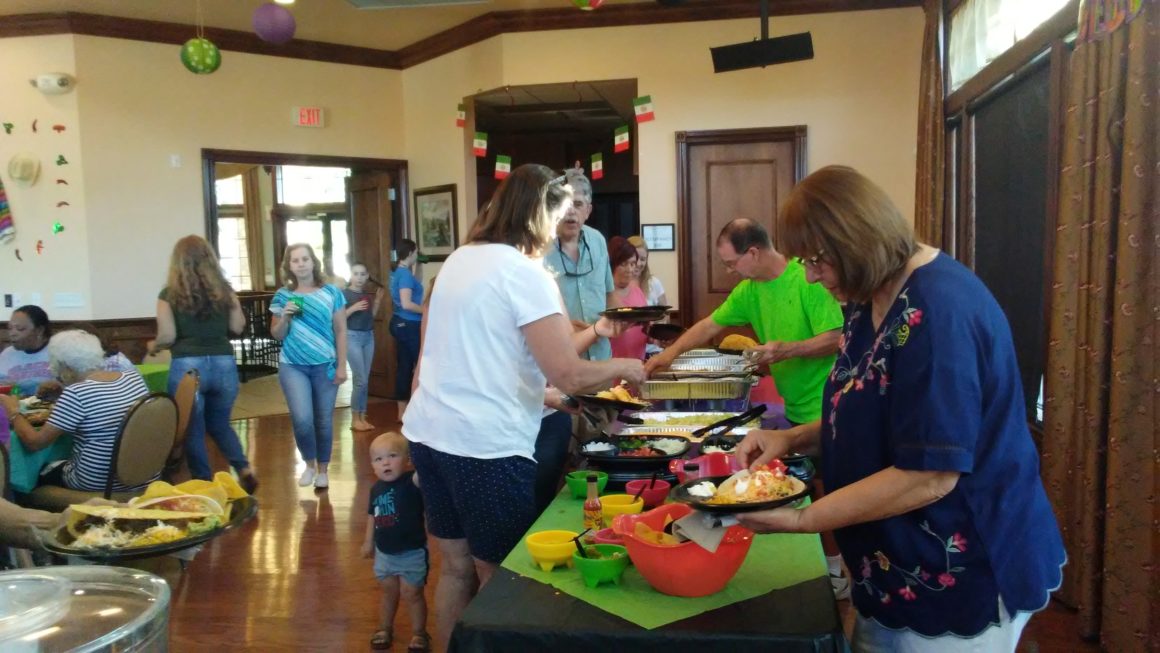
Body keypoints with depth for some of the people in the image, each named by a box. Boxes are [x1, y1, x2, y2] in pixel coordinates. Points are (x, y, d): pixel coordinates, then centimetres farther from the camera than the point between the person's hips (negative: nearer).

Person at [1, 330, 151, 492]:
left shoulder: (76, 393, -18)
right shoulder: (135, 379, 1)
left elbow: (34, 442, -14)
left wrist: (13, 411, 2)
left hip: (98, 484, -6)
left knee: (40, 474, 24)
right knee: (59, 466, 31)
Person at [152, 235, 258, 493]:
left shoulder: (169, 294, -2)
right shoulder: (224, 290, 6)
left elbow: (168, 337, -7)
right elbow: (238, 327, 5)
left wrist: (153, 347, 13)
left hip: (188, 366, -3)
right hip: (224, 363, 3)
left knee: (193, 430, 10)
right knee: (220, 423, 22)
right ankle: (245, 470, 8)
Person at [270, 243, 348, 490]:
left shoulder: (331, 293, -1)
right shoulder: (282, 296, 3)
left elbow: (340, 331, 2)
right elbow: (277, 335, 8)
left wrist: (342, 366, -3)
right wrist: (285, 317, -11)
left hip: (325, 366, 0)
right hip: (292, 366, 0)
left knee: (324, 420, 6)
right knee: (302, 419, -12)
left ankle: (323, 469, 25)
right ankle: (309, 464, 15)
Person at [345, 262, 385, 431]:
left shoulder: (367, 294, 11)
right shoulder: (344, 294, -7)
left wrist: (377, 301, 5)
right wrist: (353, 308, -21)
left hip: (369, 337, 6)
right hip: (352, 337, -6)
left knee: (364, 380, 8)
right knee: (360, 380, -7)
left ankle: (362, 417, 15)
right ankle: (355, 419, 5)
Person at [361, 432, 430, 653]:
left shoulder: (411, 482, -23)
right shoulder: (376, 488, -4)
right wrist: (368, 541, 17)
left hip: (412, 553, -5)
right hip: (384, 553, 6)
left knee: (411, 594, 7)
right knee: (389, 592, 23)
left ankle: (419, 633, 25)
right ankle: (384, 628, 43)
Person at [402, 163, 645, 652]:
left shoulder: (458, 260, 12)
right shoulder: (525, 273, -13)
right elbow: (567, 376, -19)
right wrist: (622, 367, -2)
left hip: (428, 432, 8)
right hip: (484, 445, -8)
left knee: (456, 567, 19)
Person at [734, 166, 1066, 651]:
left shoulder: (936, 311, -26)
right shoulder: (874, 298, 5)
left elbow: (930, 474, -28)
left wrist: (802, 519, -22)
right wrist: (793, 438, 0)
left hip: (961, 578, -9)